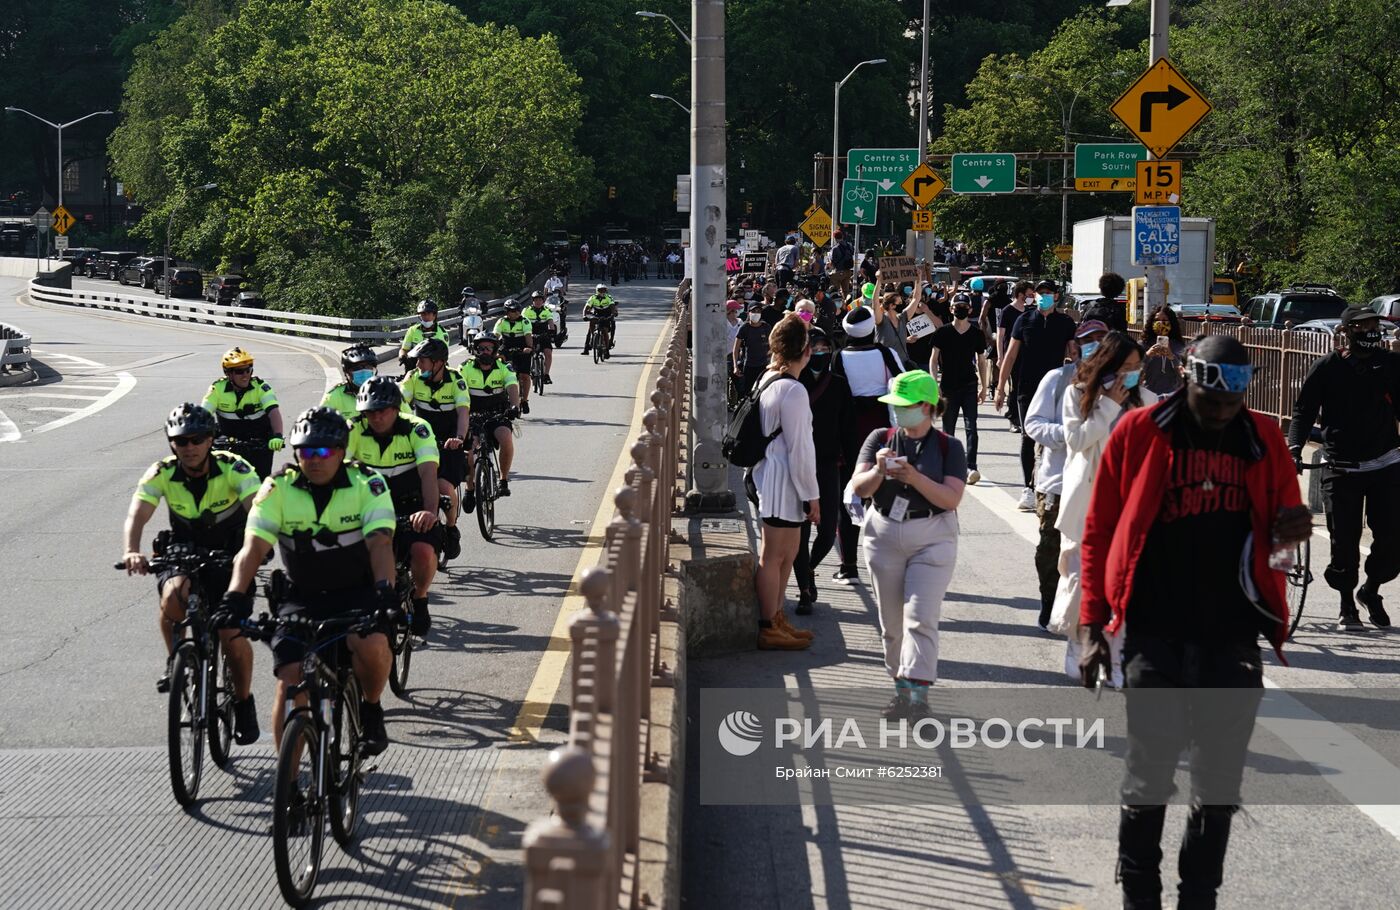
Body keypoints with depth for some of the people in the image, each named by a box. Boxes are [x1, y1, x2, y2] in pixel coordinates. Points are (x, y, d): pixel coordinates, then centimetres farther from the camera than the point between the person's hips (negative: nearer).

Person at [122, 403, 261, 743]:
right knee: (174, 594, -33)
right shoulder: (162, 474, -16)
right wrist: (132, 552, -49)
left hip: (230, 556, -1)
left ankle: (244, 703, 10)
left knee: (232, 633, -15)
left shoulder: (233, 469, -21)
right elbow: (136, 516, -28)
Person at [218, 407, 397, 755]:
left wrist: (385, 589, -42)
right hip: (303, 597, 2)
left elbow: (380, 543, -23)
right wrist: (236, 595, -35)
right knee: (290, 681, -14)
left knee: (372, 645, -32)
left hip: (357, 592, -2)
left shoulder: (367, 484, -11)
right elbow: (254, 546, -17)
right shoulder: (278, 488, -7)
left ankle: (371, 709, -1)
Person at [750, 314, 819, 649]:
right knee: (773, 556, 0)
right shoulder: (793, 390, -21)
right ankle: (768, 629, 8)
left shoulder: (767, 379, 8)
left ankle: (775, 618, 28)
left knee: (786, 553, 19)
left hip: (769, 475, 10)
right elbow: (799, 449, -19)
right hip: (784, 481, -10)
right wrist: (812, 496, -12)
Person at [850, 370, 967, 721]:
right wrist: (878, 471, -23)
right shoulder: (880, 439, 6)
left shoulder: (948, 447, 0)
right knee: (891, 622, 7)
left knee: (920, 618, -14)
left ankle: (919, 696, -18)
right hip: (884, 536, 3)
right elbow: (859, 488, -2)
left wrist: (915, 478, -24)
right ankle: (901, 691, 17)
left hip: (931, 538, -3)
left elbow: (952, 498, -11)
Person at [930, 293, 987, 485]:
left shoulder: (977, 334, 4)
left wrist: (983, 387, 11)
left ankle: (971, 467, -16)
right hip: (948, 387, 0)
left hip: (969, 386, 0)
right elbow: (934, 359, 2)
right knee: (948, 429, 8)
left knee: (971, 427, -11)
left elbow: (981, 361, 12)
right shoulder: (943, 333, 0)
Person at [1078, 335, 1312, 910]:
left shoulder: (1263, 439, 4)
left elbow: (1278, 523, 15)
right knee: (1147, 784, 4)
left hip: (1234, 643, 2)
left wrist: (1292, 529, -11)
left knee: (1219, 791, 9)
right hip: (1154, 641, -2)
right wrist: (1093, 626, -1)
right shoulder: (1140, 432, -2)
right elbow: (1099, 532, 2)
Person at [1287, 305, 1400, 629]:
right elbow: (1304, 410, -2)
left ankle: (1371, 591, 25)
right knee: (1344, 542, -1)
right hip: (1341, 467, -2)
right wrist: (1295, 448, -15)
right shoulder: (1328, 368, -4)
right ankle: (1347, 605, 18)